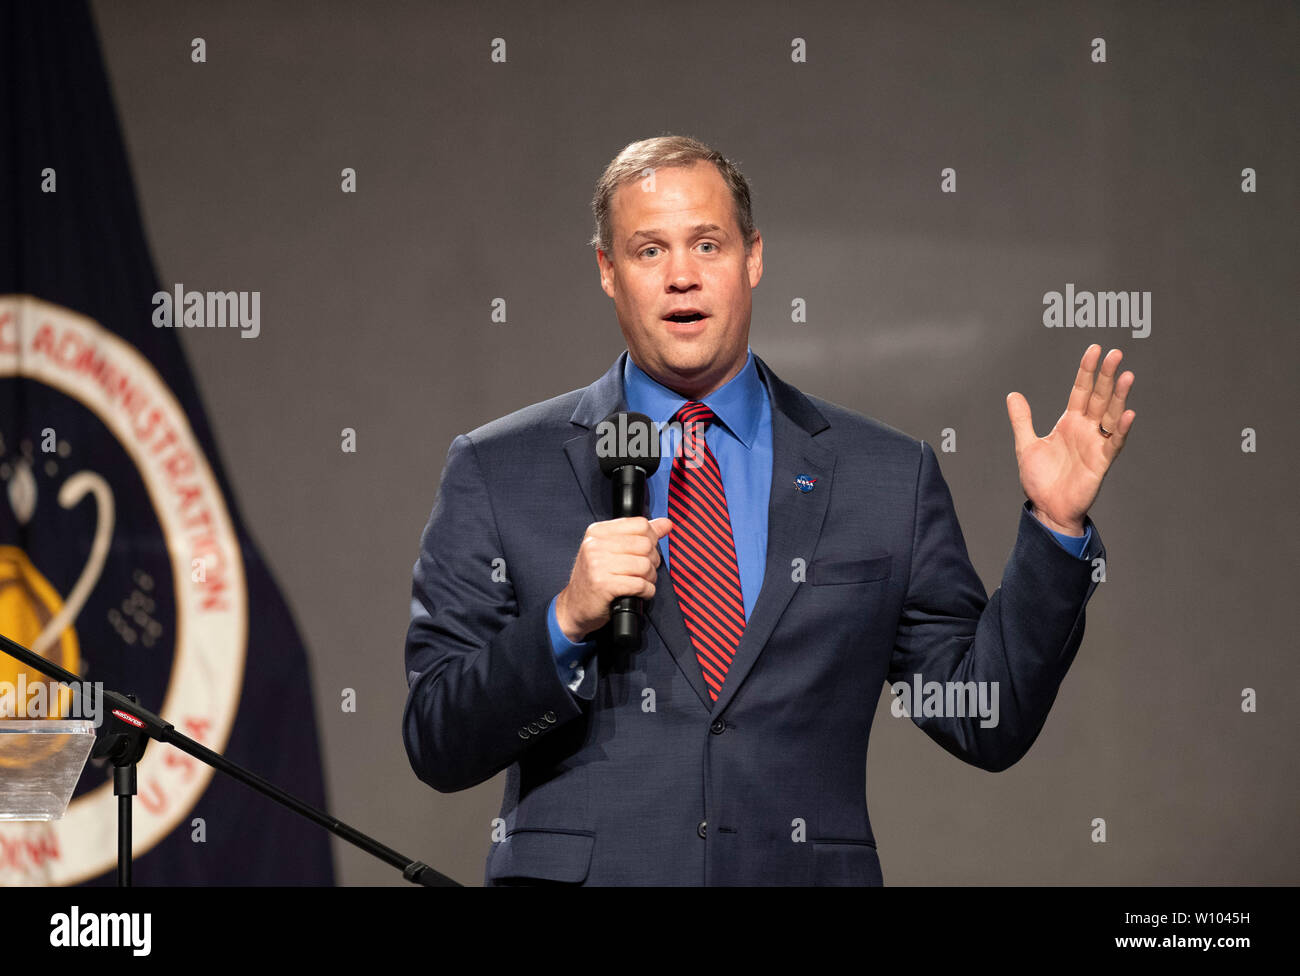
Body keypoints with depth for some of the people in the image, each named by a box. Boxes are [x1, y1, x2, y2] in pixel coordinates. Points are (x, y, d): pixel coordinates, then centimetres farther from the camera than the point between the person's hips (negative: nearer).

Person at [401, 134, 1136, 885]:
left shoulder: (888, 477, 10)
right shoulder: (494, 473, 7)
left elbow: (988, 723, 10)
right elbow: (438, 745, 4)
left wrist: (1055, 528, 1)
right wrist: (566, 621, -11)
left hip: (806, 874, 1)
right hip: (575, 875, -1)